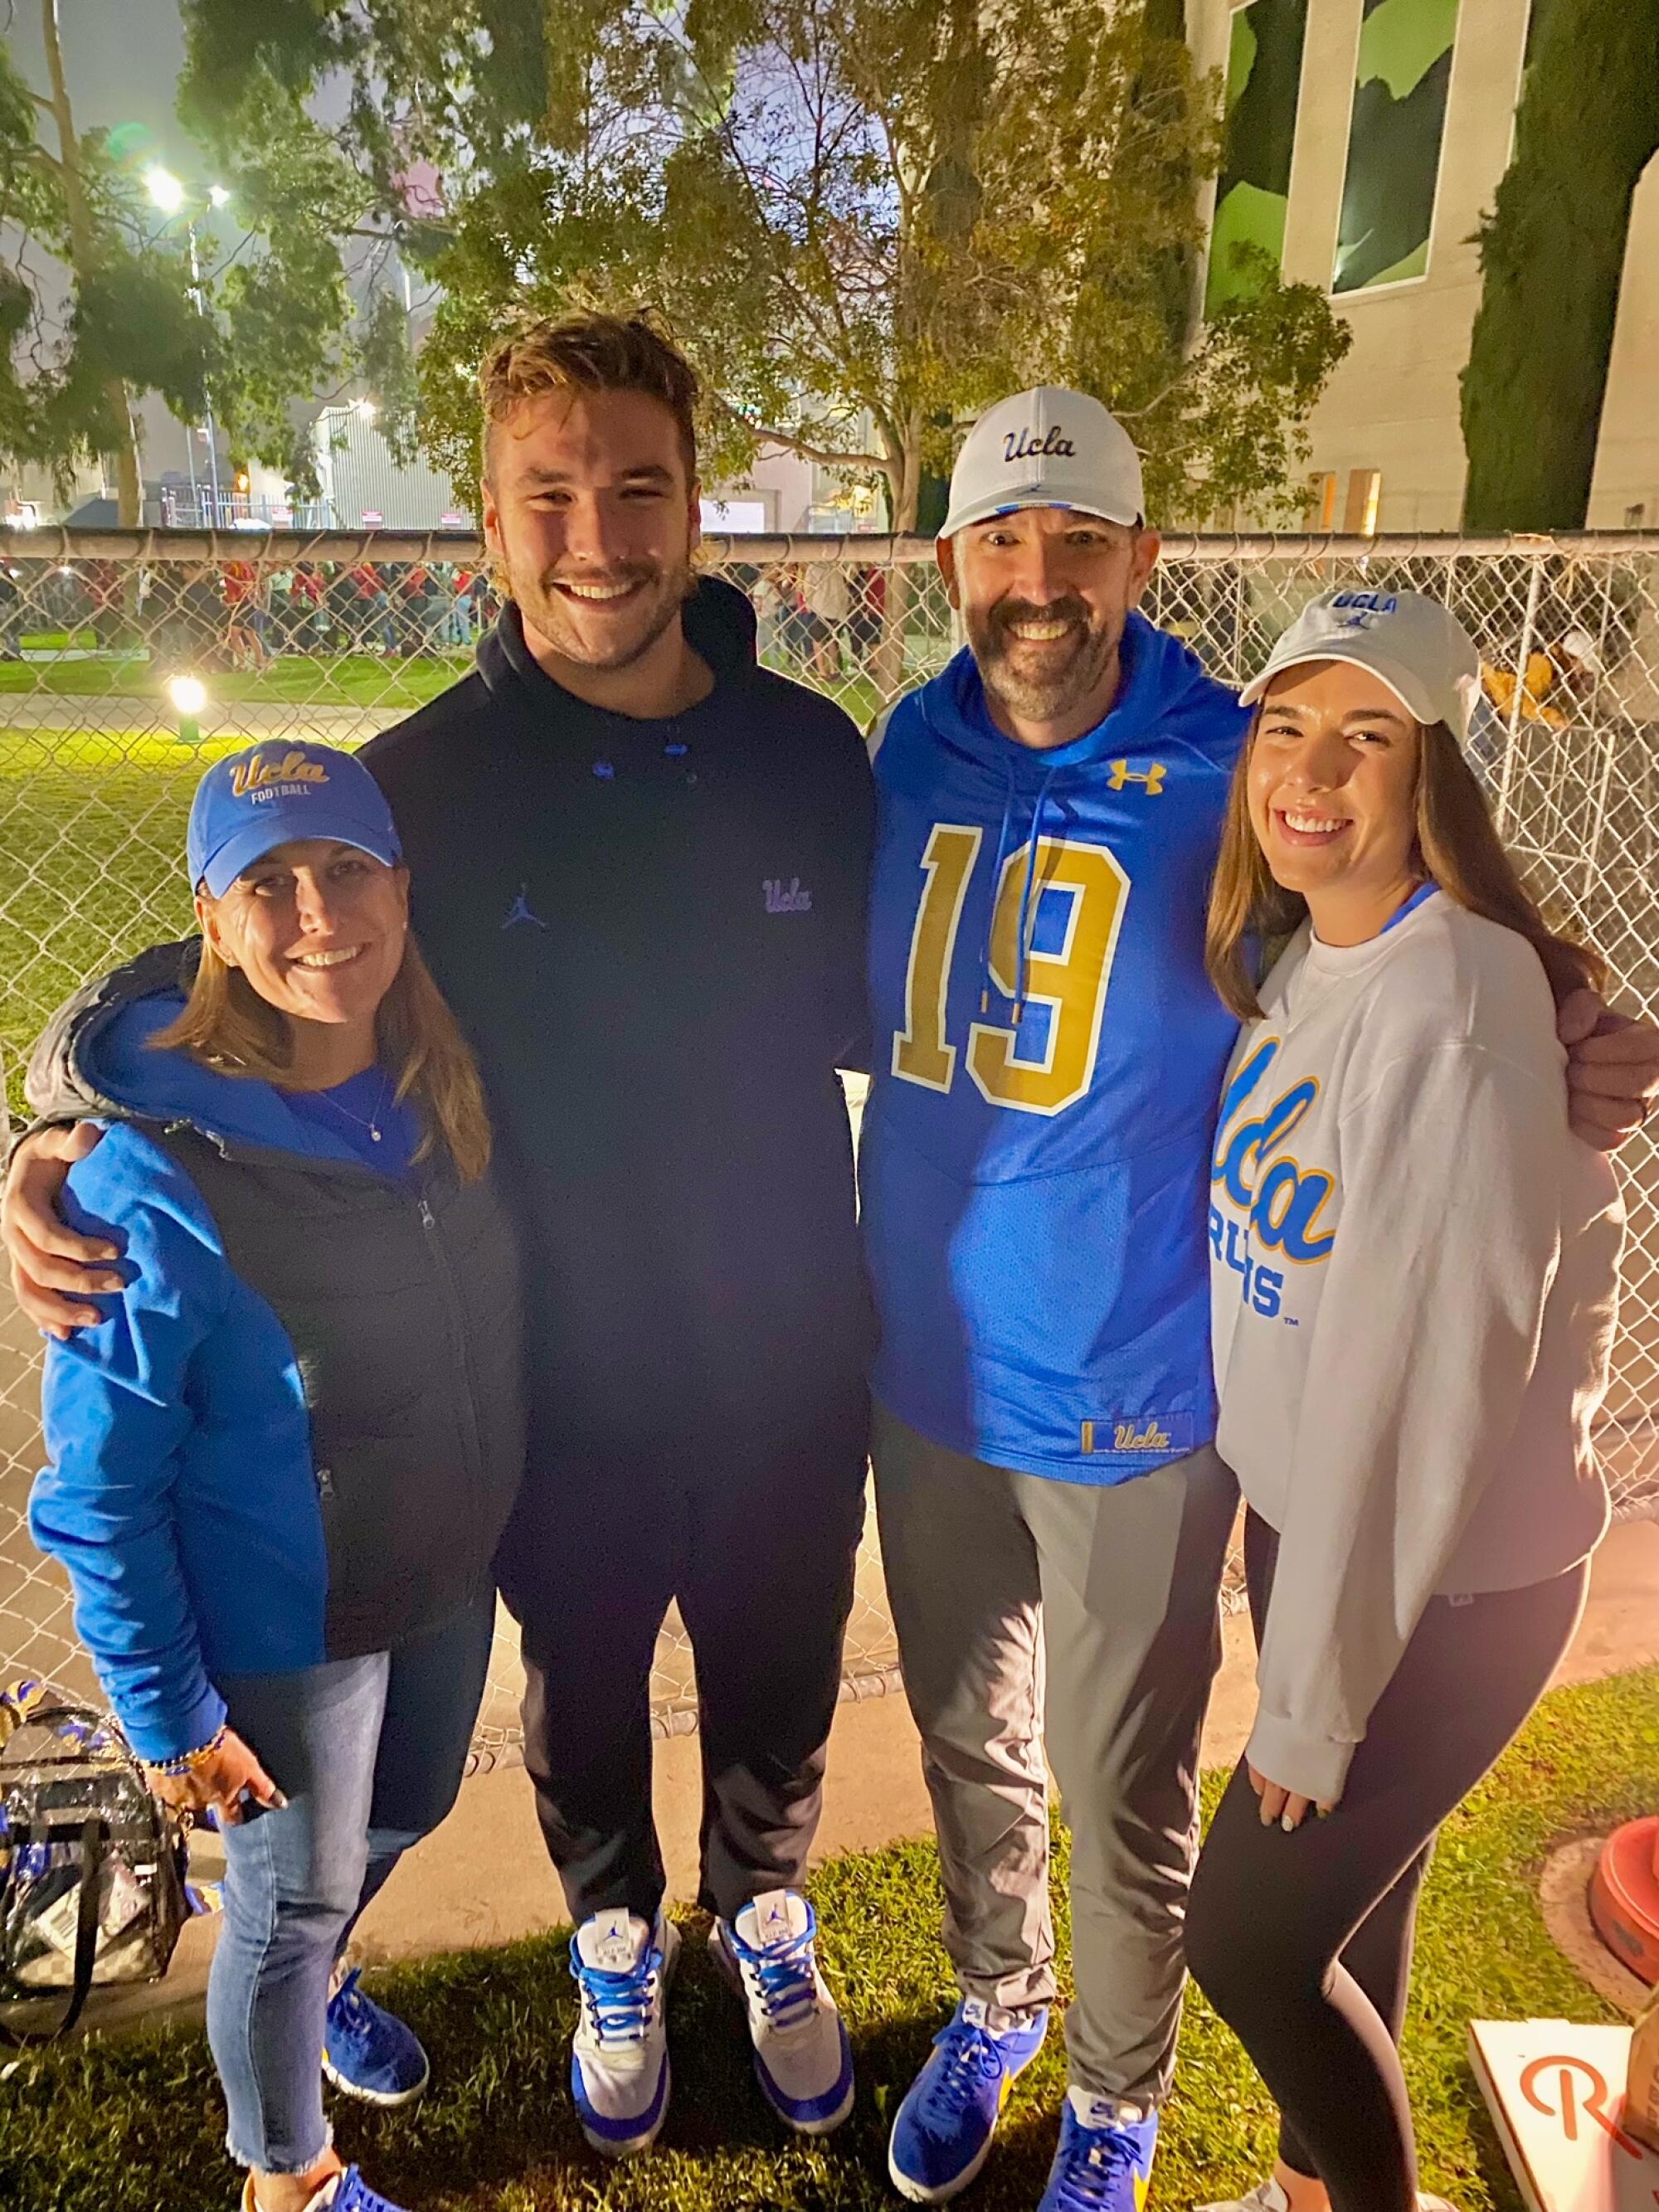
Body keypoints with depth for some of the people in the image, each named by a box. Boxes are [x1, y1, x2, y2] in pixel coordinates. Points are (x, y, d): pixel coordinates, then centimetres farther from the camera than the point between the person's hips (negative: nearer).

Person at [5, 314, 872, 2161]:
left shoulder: (806, 753, -9)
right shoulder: (424, 785, -14)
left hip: (787, 1367, 1)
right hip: (563, 1385, -1)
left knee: (778, 1692, 24)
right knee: (581, 1701, 24)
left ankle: (763, 1913, 57)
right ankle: (616, 1939, 57)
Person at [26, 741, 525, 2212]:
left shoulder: (448, 1088, -11)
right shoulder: (156, 1176, -28)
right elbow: (100, 1486, -19)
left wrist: (499, 1509, 8)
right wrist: (169, 1714, -14)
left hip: (451, 1570, 6)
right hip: (282, 1624, -5)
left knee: (406, 1815, 29)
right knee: (294, 1894, 18)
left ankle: (313, 1975, 63)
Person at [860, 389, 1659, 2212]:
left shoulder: (1234, 780, -14)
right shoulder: (909, 761, -2)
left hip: (1132, 1393, -4)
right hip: (927, 1370, 4)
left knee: (1118, 1789, 14)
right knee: (968, 1737, 23)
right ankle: (993, 2004, 53)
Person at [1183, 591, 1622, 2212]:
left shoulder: (1452, 1002, -26)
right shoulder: (1292, 954, 0)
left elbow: (1429, 1365, -24)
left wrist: (1313, 1698, -15)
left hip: (1445, 1580, -7)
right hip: (1307, 1515, 7)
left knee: (1246, 1938, 7)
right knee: (1337, 1901, 24)